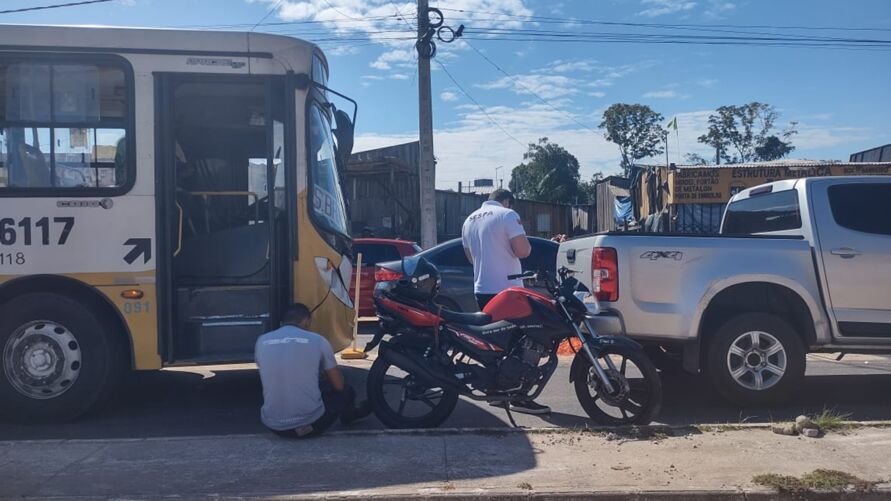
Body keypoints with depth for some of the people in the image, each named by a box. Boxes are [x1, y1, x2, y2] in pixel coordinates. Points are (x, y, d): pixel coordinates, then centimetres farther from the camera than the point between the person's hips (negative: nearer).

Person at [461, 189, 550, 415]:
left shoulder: (469, 220, 15)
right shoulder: (507, 215, -9)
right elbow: (523, 251, -17)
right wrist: (526, 243, 4)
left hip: (482, 290, 8)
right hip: (507, 290, -8)